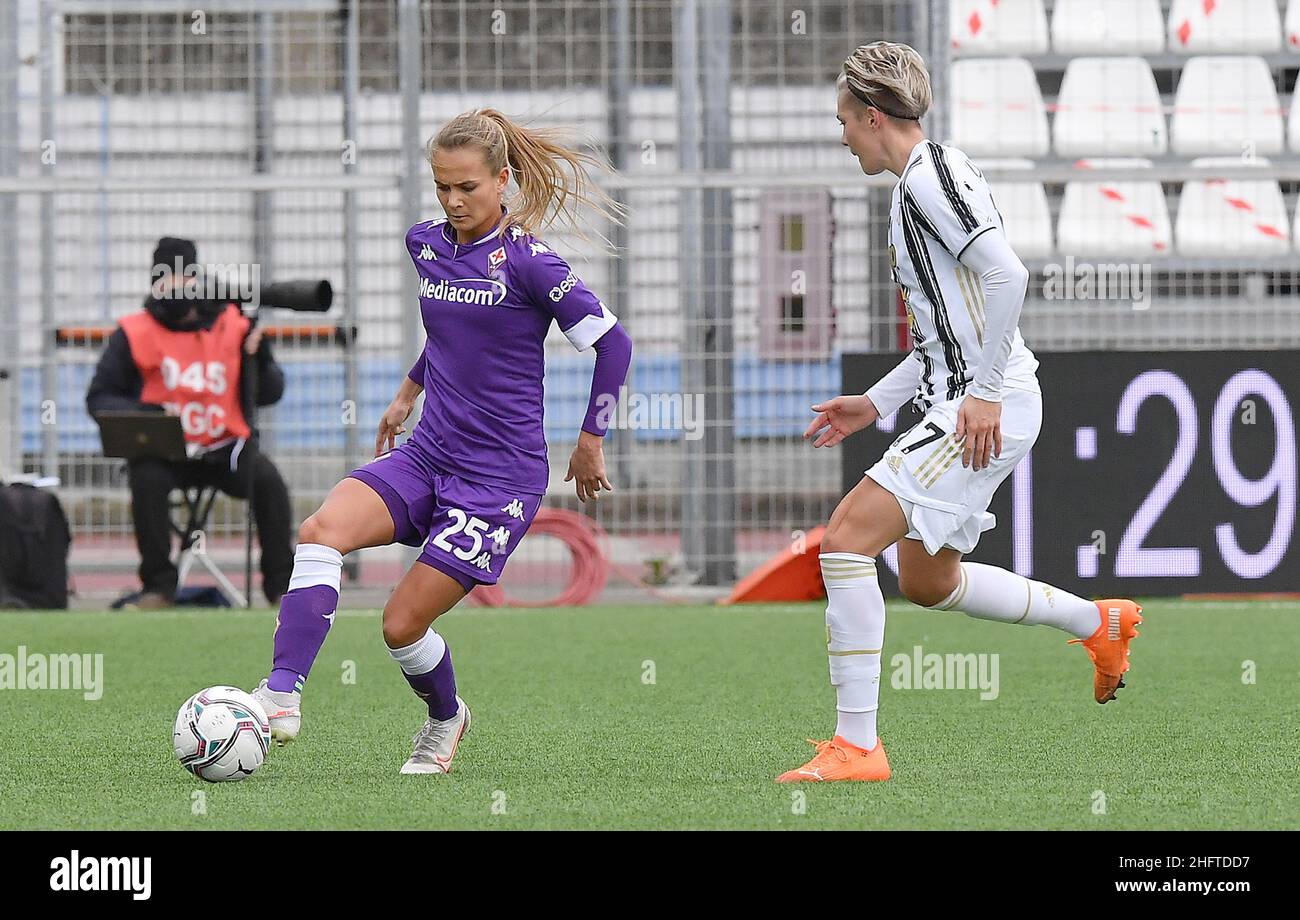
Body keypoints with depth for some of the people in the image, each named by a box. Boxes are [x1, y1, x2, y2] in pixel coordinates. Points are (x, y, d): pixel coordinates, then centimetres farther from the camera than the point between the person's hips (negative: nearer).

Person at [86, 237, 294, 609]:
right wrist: (145, 411, -20)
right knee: (147, 478, -32)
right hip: (164, 451, -1)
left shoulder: (233, 326, 1)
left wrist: (259, 358, -19)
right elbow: (100, 398, -1)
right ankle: (159, 585, -19)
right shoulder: (134, 334, -2)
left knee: (268, 479, -25)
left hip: (226, 448, 1)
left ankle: (280, 583, -12)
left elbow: (269, 394, 2)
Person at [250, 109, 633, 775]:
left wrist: (590, 441, 0)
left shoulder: (526, 261, -13)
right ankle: (282, 696, -27)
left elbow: (612, 342, -7)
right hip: (426, 456, 6)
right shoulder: (426, 245, 7)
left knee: (403, 624, -7)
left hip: (502, 474, -6)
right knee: (321, 530, -23)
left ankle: (445, 718, 25)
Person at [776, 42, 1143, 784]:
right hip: (966, 403, 11)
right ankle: (1100, 624, 33)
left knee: (848, 536, -17)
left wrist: (986, 394, -23)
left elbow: (1006, 275, -24)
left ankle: (856, 745, -17)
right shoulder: (917, 185, 20)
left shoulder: (931, 174, -12)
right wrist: (877, 403, 22)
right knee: (927, 580, 21)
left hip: (989, 411, -11)